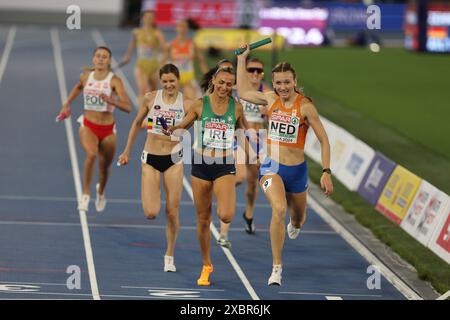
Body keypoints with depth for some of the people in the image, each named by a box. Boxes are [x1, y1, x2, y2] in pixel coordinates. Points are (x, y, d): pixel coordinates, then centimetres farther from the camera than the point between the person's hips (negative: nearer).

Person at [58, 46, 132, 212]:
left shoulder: (114, 80, -14)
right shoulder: (86, 76, -2)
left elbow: (127, 107, -23)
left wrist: (110, 100, -38)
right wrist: (67, 104, 21)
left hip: (107, 129, 0)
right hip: (88, 125, 0)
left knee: (104, 165, 16)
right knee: (91, 154, -30)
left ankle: (101, 191, 50)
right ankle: (85, 194, -17)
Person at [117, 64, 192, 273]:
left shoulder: (186, 104, -5)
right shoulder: (151, 99, -3)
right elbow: (137, 123, 10)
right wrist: (127, 151, 14)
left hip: (173, 159, 0)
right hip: (150, 159, 0)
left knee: (172, 212, 1)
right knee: (151, 213, -10)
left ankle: (170, 256, 19)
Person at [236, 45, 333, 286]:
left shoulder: (305, 107, -12)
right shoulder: (270, 99, 0)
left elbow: (324, 140, -8)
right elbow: (243, 92, 18)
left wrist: (326, 172, -15)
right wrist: (242, 59, 16)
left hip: (296, 170, 0)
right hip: (272, 167, 0)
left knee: (298, 220, 21)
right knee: (278, 210, -27)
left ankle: (294, 225, 63)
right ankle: (276, 268, -21)